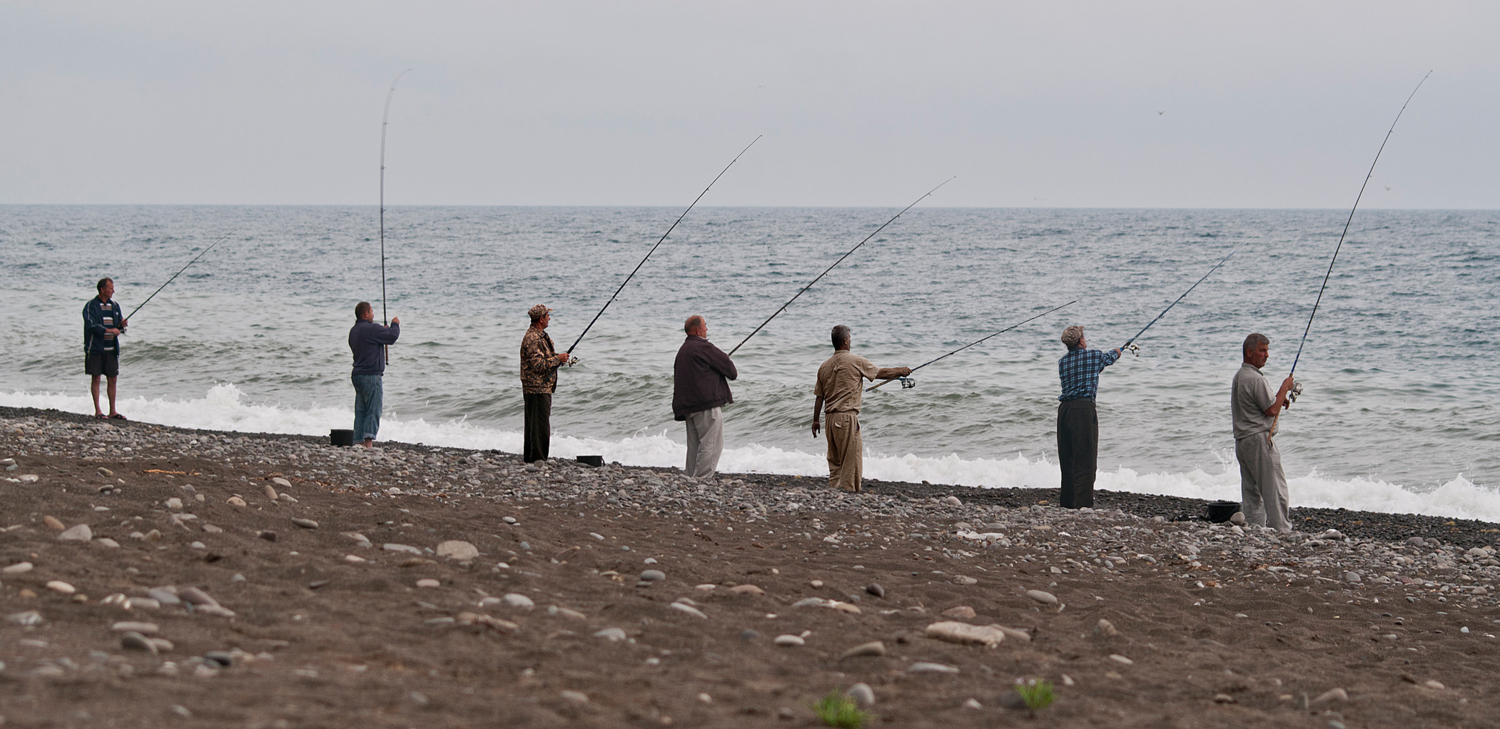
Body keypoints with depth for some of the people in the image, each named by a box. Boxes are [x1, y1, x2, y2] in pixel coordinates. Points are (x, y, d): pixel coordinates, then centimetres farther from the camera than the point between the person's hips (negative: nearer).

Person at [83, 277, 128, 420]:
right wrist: (109, 330, -24)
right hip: (96, 348, -5)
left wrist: (122, 325, -8)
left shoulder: (115, 306, 13)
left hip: (111, 349, 5)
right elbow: (91, 325, -17)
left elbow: (118, 328, 15)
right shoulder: (91, 306, -5)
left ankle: (112, 411, 11)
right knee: (96, 378, -3)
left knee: (112, 379, 5)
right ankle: (97, 411, 1)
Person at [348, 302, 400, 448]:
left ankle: (358, 440, 10)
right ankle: (368, 442, -11)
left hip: (357, 375, 8)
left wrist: (384, 330, 21)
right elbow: (392, 336, -14)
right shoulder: (372, 329, -15)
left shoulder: (354, 330, 12)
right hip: (371, 376, -8)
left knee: (360, 411, 11)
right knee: (373, 411, -6)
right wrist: (395, 324, 6)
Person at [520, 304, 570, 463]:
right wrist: (558, 358, -16)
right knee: (540, 427, -10)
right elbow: (538, 365, -24)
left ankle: (529, 460, 20)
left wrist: (559, 358, 9)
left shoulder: (541, 336, 17)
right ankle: (538, 461, -9)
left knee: (533, 426, 14)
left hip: (543, 388, 11)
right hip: (537, 389, -11)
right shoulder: (532, 338, -17)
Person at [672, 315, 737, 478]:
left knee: (694, 445, 14)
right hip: (707, 404, -9)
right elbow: (726, 365, -7)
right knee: (711, 444, -7)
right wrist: (733, 373, 16)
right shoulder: (703, 347, -12)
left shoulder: (683, 350, 16)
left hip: (688, 406, 9)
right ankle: (701, 478, -12)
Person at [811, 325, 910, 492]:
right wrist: (900, 371, 22)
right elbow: (880, 373, 5)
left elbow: (819, 396, 12)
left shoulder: (825, 366, 9)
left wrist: (815, 421, 22)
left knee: (835, 463, 12)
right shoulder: (856, 361, -6)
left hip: (830, 418, 6)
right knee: (851, 461, -3)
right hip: (847, 417, -6)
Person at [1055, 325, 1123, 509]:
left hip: (1064, 409, 5)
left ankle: (1067, 500, 18)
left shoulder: (1062, 361, 11)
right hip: (1084, 408, -5)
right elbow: (1110, 357, 23)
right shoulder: (1094, 356, 0)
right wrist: (1116, 352, 48)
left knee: (1067, 457, 12)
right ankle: (1083, 502, -11)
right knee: (1084, 458, -6)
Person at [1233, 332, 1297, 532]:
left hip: (1242, 439, 10)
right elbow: (1271, 410, -15)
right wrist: (1284, 388, -5)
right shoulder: (1255, 379, -16)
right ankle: (1281, 529, -8)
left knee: (1251, 491, 10)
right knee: (1275, 489, -7)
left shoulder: (1239, 376, 15)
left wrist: (1278, 400, 14)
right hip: (1259, 438, -10)